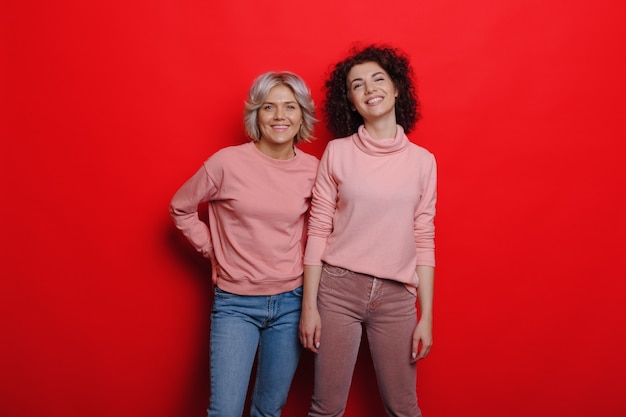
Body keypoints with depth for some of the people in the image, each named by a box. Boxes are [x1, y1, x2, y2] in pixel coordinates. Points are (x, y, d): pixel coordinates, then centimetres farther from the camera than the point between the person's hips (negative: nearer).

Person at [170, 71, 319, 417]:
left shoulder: (313, 169, -3)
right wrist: (214, 250, 0)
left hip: (291, 302, 3)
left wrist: (304, 257, 3)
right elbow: (181, 208, 3)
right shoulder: (227, 162, -10)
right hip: (235, 303, -2)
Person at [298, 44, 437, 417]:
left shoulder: (422, 161, 3)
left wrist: (426, 317, 1)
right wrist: (309, 305, -3)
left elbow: (424, 242, 4)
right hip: (338, 289, -1)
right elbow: (318, 231, 0)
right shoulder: (337, 153, -1)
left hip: (396, 296, 1)